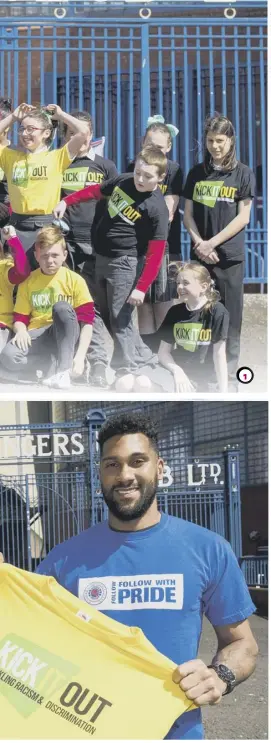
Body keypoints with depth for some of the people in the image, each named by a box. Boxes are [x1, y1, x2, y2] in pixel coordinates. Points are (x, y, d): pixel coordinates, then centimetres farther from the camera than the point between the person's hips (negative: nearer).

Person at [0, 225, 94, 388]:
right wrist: (21, 331, -17)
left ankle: (63, 371, -34)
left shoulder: (75, 280, -1)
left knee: (62, 307, -35)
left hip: (65, 337, -1)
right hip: (38, 337, 2)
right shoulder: (28, 282, 8)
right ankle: (60, 364, -15)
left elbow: (87, 321, -7)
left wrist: (80, 356, -20)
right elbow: (20, 318, 9)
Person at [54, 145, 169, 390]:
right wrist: (66, 201, 12)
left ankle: (127, 369, 11)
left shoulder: (157, 209, -19)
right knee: (106, 315, 15)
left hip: (125, 263, -8)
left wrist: (142, 287, -23)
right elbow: (95, 191, 18)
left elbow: (155, 253, -20)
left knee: (120, 318, -4)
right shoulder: (123, 181, 0)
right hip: (102, 257, 8)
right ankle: (142, 355, 28)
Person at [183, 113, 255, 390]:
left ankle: (229, 375, 8)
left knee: (229, 317, 1)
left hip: (229, 256, -2)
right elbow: (188, 214, 8)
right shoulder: (197, 173, 9)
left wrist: (211, 243, -12)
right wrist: (199, 243, -9)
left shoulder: (243, 174, 0)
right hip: (198, 254, 3)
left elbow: (242, 217, -6)